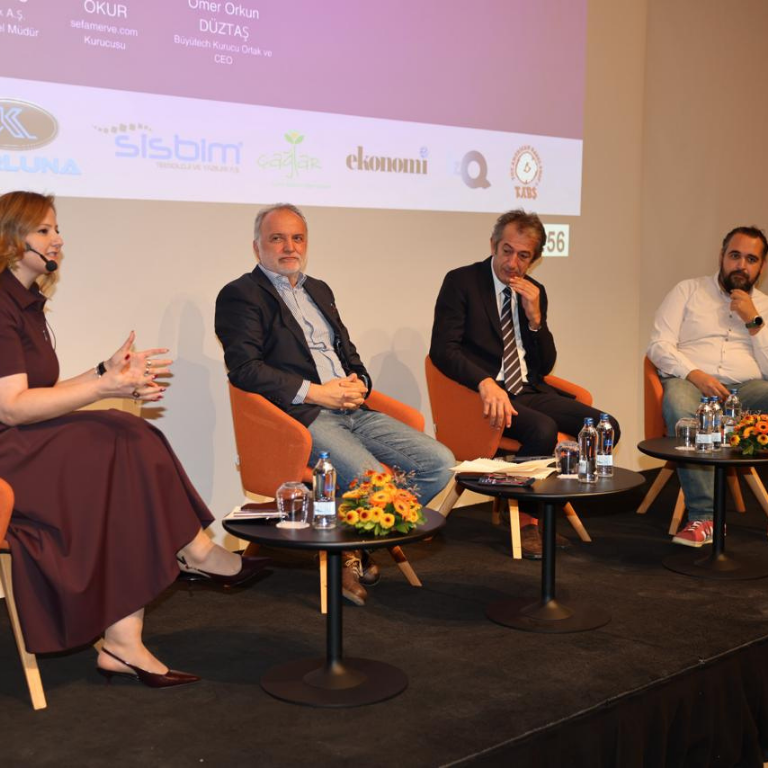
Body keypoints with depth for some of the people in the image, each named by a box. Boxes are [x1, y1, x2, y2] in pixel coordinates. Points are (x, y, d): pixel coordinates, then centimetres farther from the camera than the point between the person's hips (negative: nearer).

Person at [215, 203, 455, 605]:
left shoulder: (319, 290, 26)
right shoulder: (240, 295, 1)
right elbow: (243, 367, -11)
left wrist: (359, 383, 3)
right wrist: (314, 392, -14)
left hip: (352, 411, 8)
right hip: (303, 418, -8)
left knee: (439, 463, -8)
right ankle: (347, 551, 2)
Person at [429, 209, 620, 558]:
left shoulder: (535, 292, 15)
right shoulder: (461, 282, -2)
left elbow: (545, 365, 13)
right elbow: (442, 349, -13)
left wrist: (535, 317, -4)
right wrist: (486, 383, -29)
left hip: (530, 391, 6)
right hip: (488, 393, -6)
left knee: (605, 427, -12)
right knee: (543, 430, -33)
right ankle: (526, 520, -9)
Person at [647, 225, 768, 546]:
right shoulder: (688, 291, 14)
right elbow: (658, 345, 2)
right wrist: (695, 374, -14)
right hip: (689, 381, -2)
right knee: (679, 405, -39)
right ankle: (704, 517, -36)